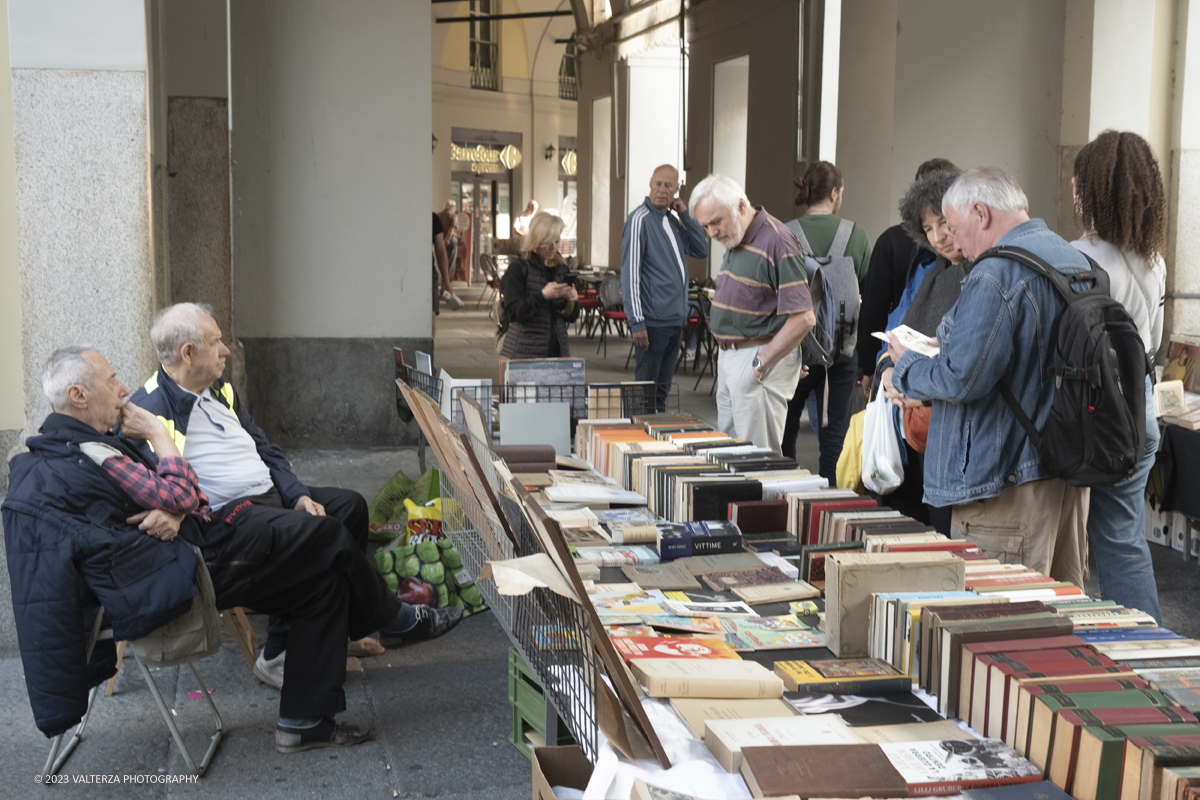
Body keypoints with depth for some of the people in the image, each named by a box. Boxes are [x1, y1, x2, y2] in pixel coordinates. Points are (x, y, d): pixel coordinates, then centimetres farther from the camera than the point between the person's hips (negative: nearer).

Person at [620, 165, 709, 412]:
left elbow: (701, 250, 14)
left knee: (662, 388, 15)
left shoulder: (672, 221, 13)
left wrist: (685, 215, 3)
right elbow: (630, 274, -16)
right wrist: (637, 323, -20)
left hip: (674, 319, 8)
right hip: (652, 322, -8)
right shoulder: (640, 219, -11)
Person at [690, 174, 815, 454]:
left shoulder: (777, 241, -17)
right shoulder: (735, 240, 13)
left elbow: (803, 318, -21)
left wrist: (761, 363, -17)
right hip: (728, 356, 10)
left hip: (761, 358, -10)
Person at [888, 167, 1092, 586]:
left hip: (1009, 481, -10)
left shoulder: (995, 276, -18)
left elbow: (961, 380, -22)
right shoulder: (1076, 260, 13)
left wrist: (905, 366, -3)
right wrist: (950, 344, 21)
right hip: (1070, 470, 10)